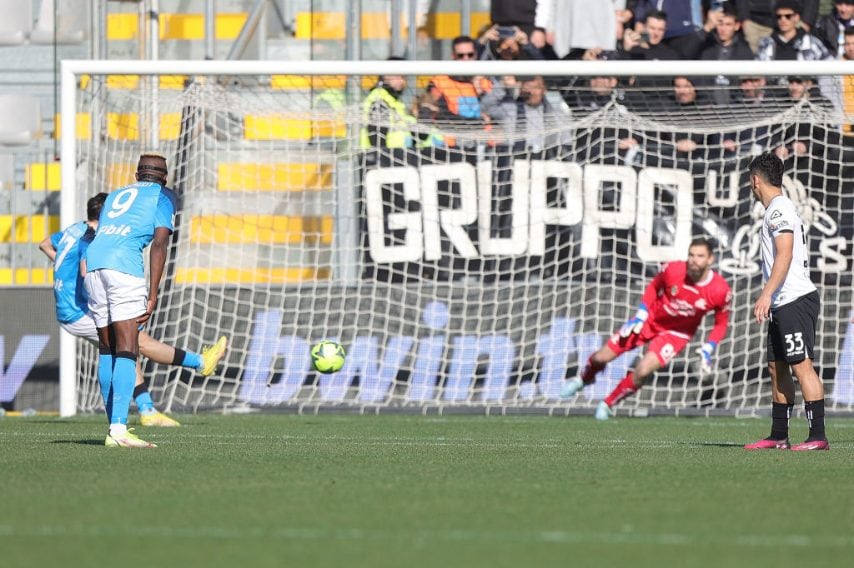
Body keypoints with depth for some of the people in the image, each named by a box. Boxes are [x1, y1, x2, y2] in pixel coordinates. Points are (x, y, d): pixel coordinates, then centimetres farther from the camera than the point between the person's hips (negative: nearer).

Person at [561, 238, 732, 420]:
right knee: (601, 357, 3)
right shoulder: (673, 270, -23)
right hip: (651, 321, 1)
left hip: (675, 334, -1)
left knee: (642, 371, -23)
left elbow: (721, 323, -6)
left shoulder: (721, 291, -24)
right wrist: (640, 315, -6)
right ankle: (583, 379, 39)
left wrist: (707, 350, -14)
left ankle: (608, 404, 5)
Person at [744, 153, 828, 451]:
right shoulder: (780, 208, 20)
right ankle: (778, 436, 15)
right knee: (777, 368, 11)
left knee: (801, 365, -13)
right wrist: (770, 297, 29)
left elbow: (785, 255, -21)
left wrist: (767, 294, -26)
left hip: (795, 300, -11)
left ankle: (818, 436, -16)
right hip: (783, 304, 11)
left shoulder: (779, 209, -11)